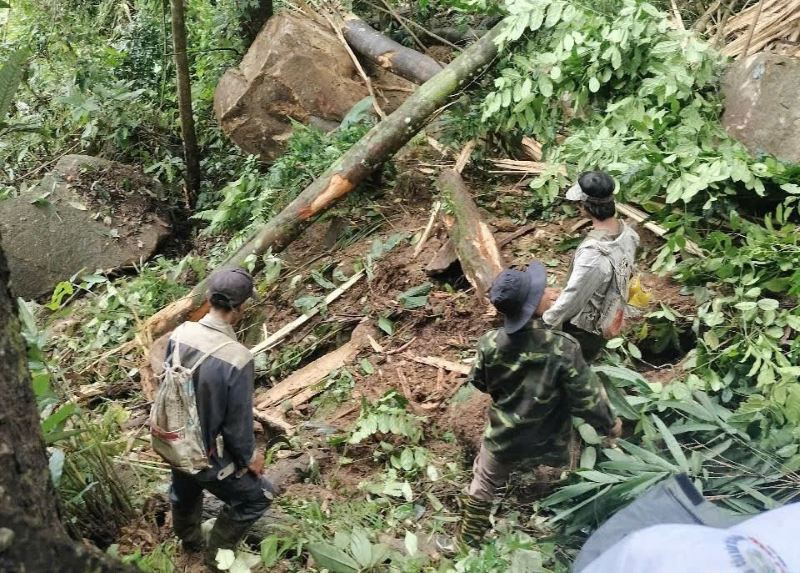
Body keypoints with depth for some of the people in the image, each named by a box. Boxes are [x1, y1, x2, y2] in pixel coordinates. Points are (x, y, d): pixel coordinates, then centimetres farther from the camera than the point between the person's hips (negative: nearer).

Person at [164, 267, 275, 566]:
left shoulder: (180, 334, -13)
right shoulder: (237, 358, -33)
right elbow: (238, 421, -22)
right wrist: (249, 456, -2)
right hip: (207, 456, -6)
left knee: (184, 492, 35)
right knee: (256, 497, 21)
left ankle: (189, 540, 62)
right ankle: (217, 554, 36)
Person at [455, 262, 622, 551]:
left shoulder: (490, 343, -23)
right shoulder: (563, 347, -31)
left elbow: (480, 383, -3)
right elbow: (587, 397, -21)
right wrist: (610, 423, -1)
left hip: (504, 436, 2)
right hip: (548, 440, -2)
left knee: (483, 486, 25)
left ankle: (467, 541, 42)